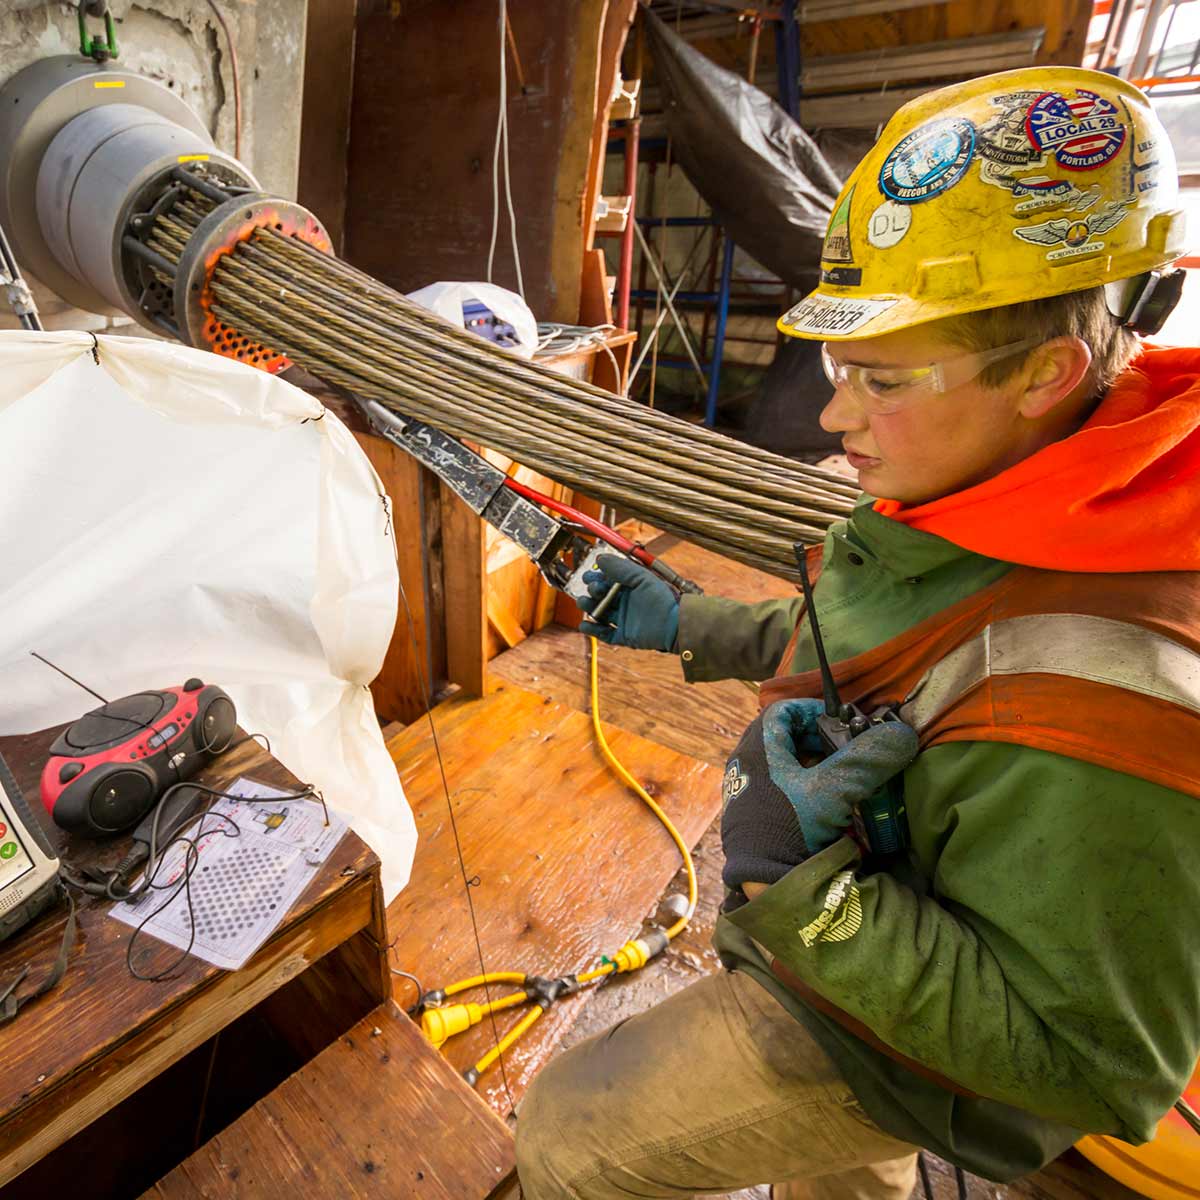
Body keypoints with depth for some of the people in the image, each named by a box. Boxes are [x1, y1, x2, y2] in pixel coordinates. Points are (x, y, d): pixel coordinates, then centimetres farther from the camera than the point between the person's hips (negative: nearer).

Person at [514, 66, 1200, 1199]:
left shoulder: (1089, 717, -41)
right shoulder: (968, 507, -14)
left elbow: (1094, 1069, -29)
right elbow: (855, 641, 4)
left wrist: (800, 880, -38)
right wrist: (681, 624, -1)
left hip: (881, 1038, -7)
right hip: (831, 932, 7)